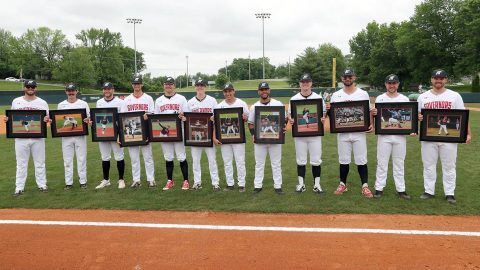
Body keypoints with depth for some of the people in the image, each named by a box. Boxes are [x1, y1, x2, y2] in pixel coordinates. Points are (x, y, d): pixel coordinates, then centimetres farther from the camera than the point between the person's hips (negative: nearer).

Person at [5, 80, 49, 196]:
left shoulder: (42, 102, 5)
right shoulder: (16, 101, 8)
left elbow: (47, 117, 4)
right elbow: (12, 117, 14)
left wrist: (47, 119, -19)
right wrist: (7, 119, -8)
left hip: (38, 137, 0)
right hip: (21, 138, 1)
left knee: (40, 162, 7)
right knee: (21, 163, 6)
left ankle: (42, 184, 18)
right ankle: (19, 187, 13)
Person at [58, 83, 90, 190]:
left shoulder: (83, 104, 5)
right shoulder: (61, 105, 10)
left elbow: (88, 118, 5)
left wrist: (87, 120, -18)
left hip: (80, 135, -1)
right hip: (66, 135, 2)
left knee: (81, 159, 2)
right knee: (67, 160, 5)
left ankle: (83, 181, 11)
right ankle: (68, 182, 14)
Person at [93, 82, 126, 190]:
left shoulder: (120, 102, -2)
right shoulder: (99, 102, 13)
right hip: (102, 133, 4)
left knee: (119, 156, 0)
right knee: (105, 157, 10)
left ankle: (121, 180, 9)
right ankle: (106, 180, 20)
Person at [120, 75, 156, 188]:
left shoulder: (148, 98, 5)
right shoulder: (127, 100, 10)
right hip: (131, 132, 2)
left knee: (148, 156, 1)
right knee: (134, 157, 6)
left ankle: (151, 179, 8)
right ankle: (136, 180, 14)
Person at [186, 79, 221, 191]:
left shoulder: (212, 100, 4)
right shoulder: (190, 102, 9)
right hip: (195, 134, 2)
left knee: (212, 158, -1)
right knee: (195, 159, 6)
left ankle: (215, 182, 6)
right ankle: (197, 182, 17)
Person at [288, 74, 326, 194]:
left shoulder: (318, 98, 4)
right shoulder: (294, 99, 4)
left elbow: (323, 113, 9)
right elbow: (289, 114, 8)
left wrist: (323, 119, -14)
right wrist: (290, 120, -14)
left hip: (315, 134, 0)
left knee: (316, 160, 3)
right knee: (301, 160, 7)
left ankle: (317, 184, 15)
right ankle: (301, 184, 18)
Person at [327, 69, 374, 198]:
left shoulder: (363, 94, 4)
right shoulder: (336, 95, 6)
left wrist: (370, 123, -12)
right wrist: (328, 109, -16)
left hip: (359, 133, -1)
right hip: (343, 133, 1)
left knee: (361, 160, 2)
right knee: (344, 160, 9)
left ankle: (365, 186, 10)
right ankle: (342, 184, 21)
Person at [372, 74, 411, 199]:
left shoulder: (404, 99, 8)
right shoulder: (380, 98, 5)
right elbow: (375, 117, 5)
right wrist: (373, 113, -19)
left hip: (400, 135, 1)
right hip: (384, 135, -1)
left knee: (399, 164, 8)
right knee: (382, 163, 3)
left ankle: (401, 189, 17)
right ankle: (379, 188, 11)